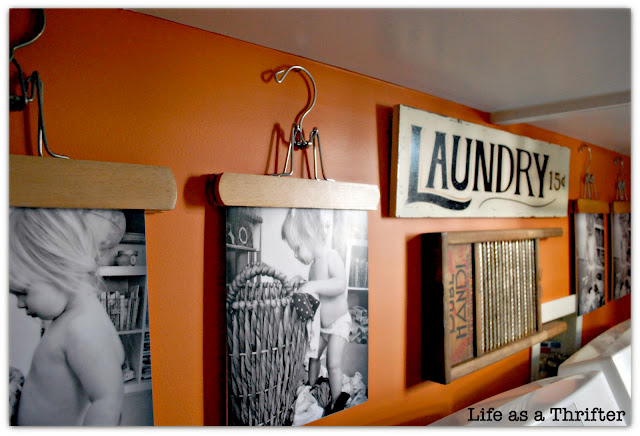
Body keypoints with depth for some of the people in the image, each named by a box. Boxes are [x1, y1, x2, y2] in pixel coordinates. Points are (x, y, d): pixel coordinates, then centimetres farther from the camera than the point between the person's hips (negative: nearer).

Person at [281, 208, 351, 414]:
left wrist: (314, 285, -50)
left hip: (338, 322, -8)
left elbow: (340, 284, -41)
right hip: (321, 323, 8)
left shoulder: (331, 257, -25)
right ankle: (312, 386, 37)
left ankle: (336, 401, 9)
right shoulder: (314, 263, 0)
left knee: (333, 364, -8)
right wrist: (302, 282, -8)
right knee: (313, 356, 17)